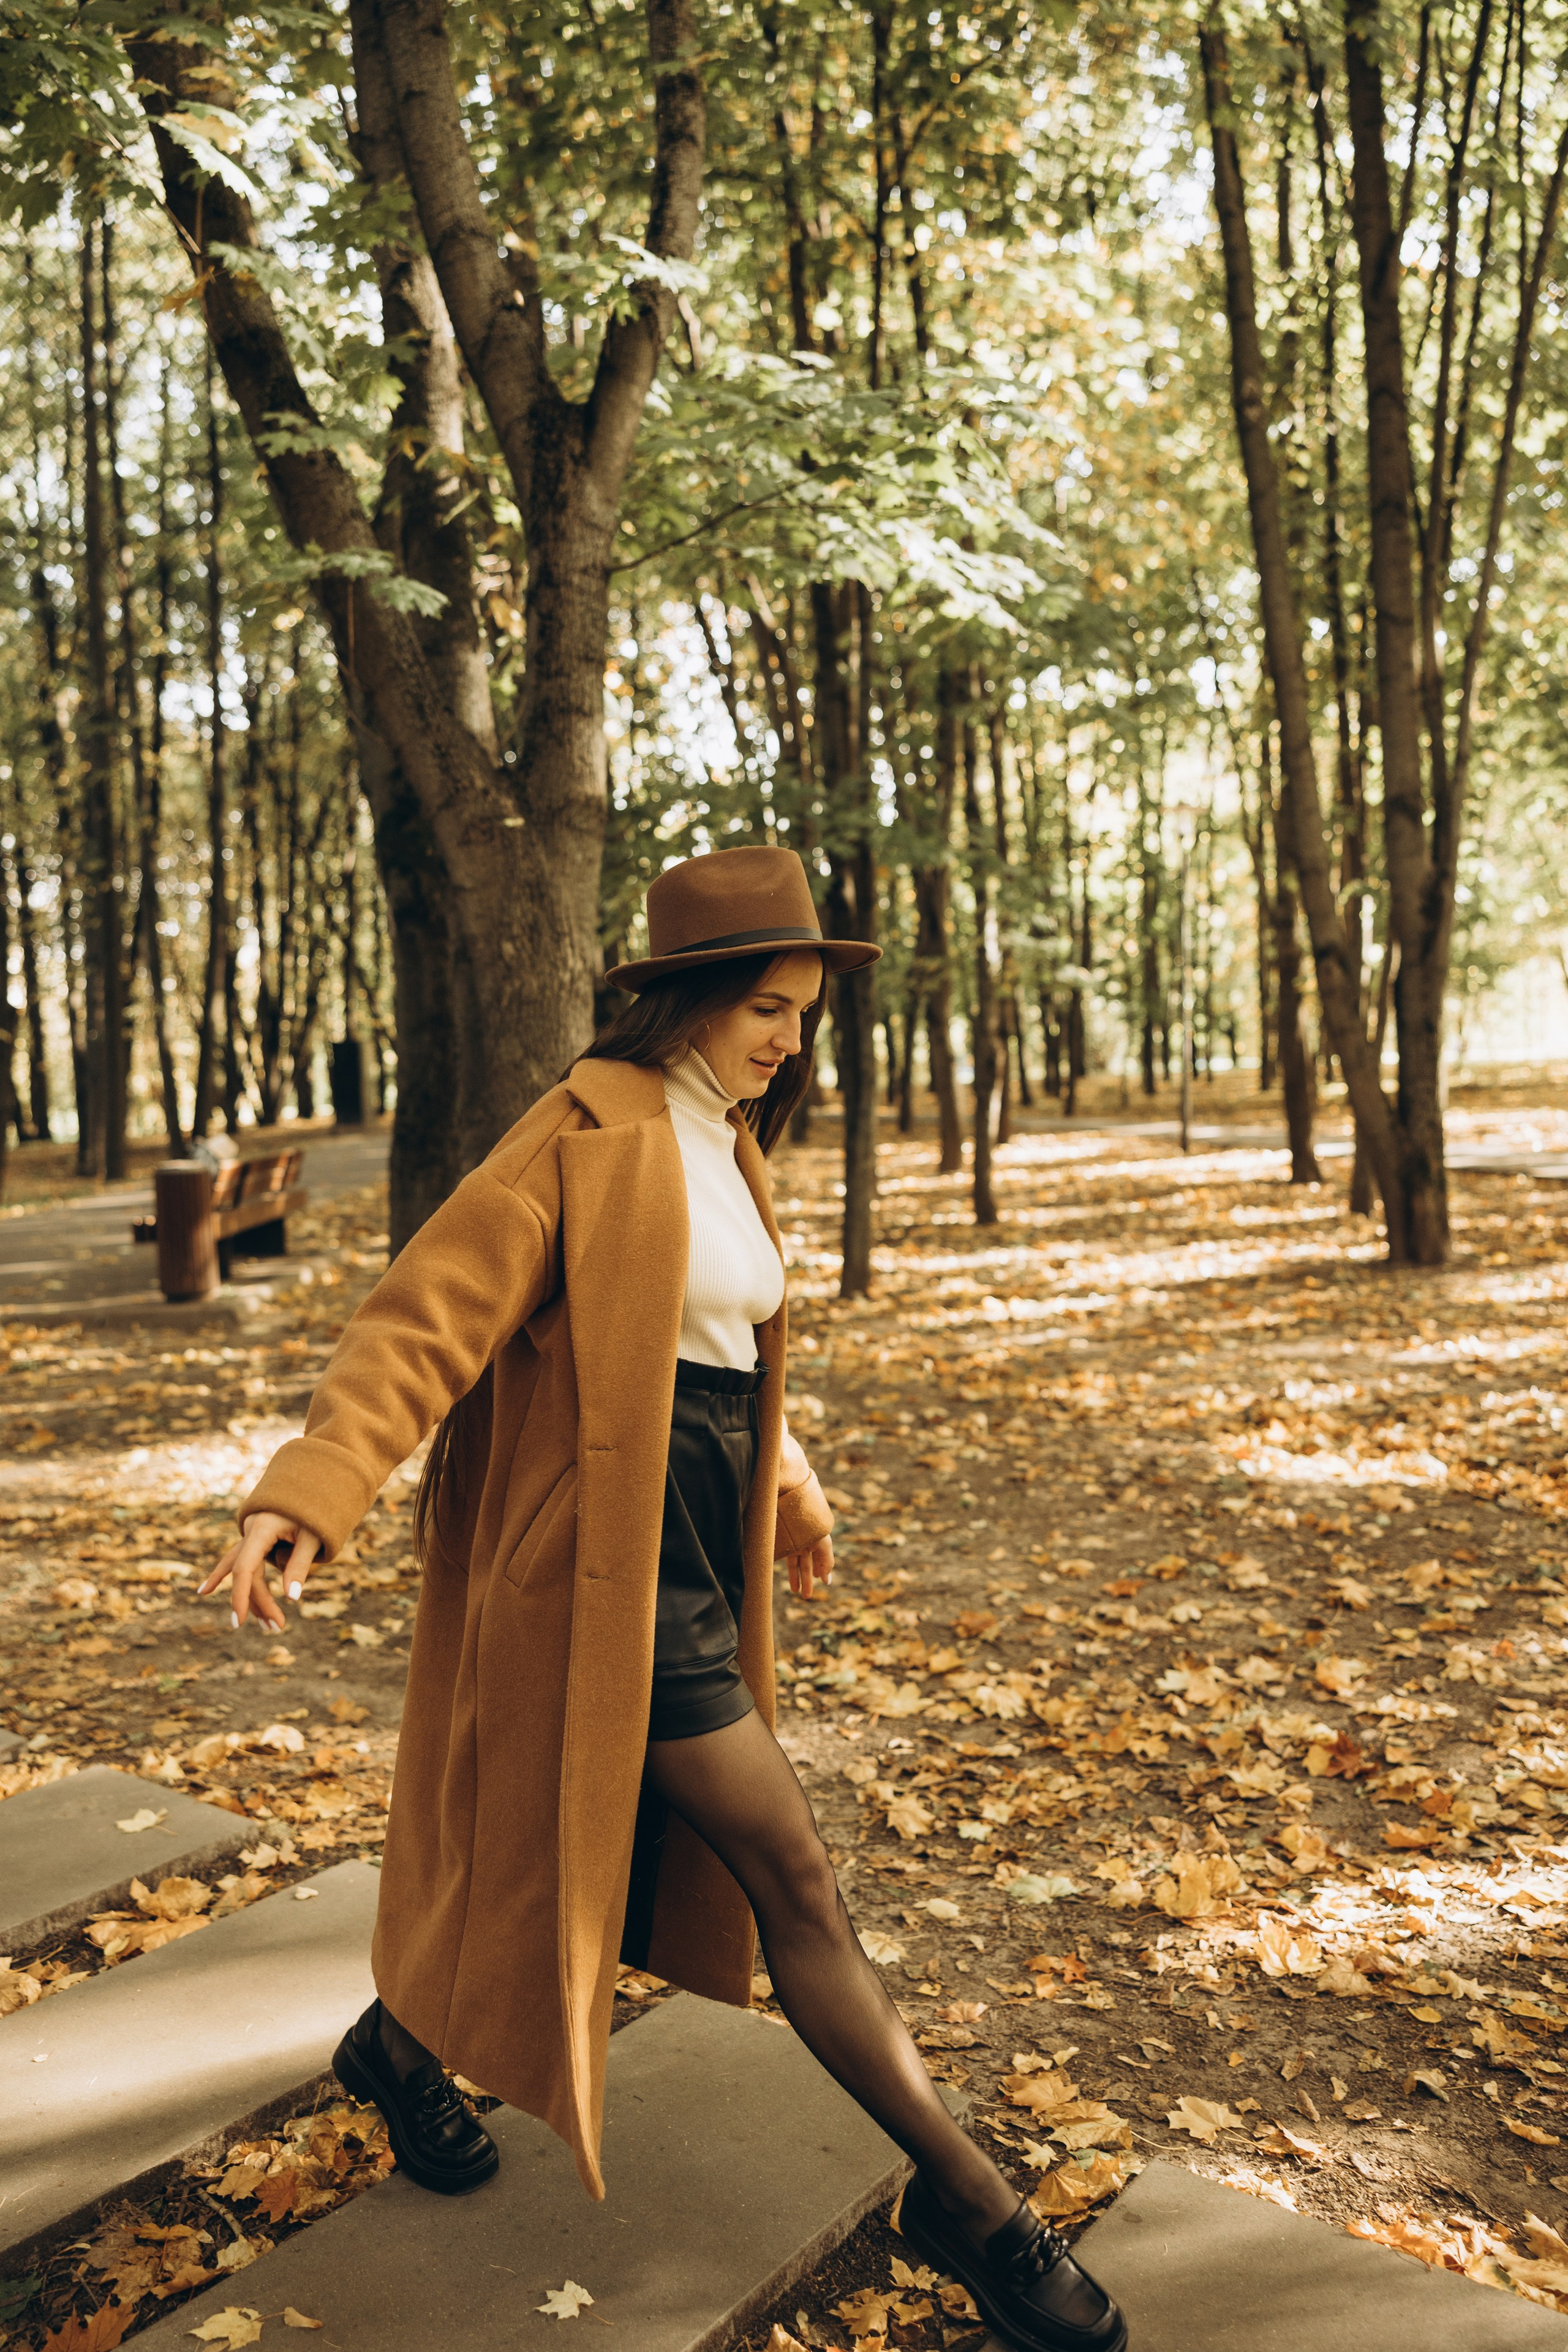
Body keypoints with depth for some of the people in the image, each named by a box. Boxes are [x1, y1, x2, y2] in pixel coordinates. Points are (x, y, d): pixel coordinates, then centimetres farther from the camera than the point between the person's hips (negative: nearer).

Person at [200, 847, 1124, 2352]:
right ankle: (969, 2202, 10)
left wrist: (783, 1484, 32)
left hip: (697, 1545, 9)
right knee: (792, 1876, -3)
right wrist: (310, 1493, -33)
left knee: (561, 1832, 23)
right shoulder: (587, 1136, -16)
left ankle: (401, 2047, 47)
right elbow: (429, 1311, -21)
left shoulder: (726, 1148, 10)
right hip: (613, 1558, -9)